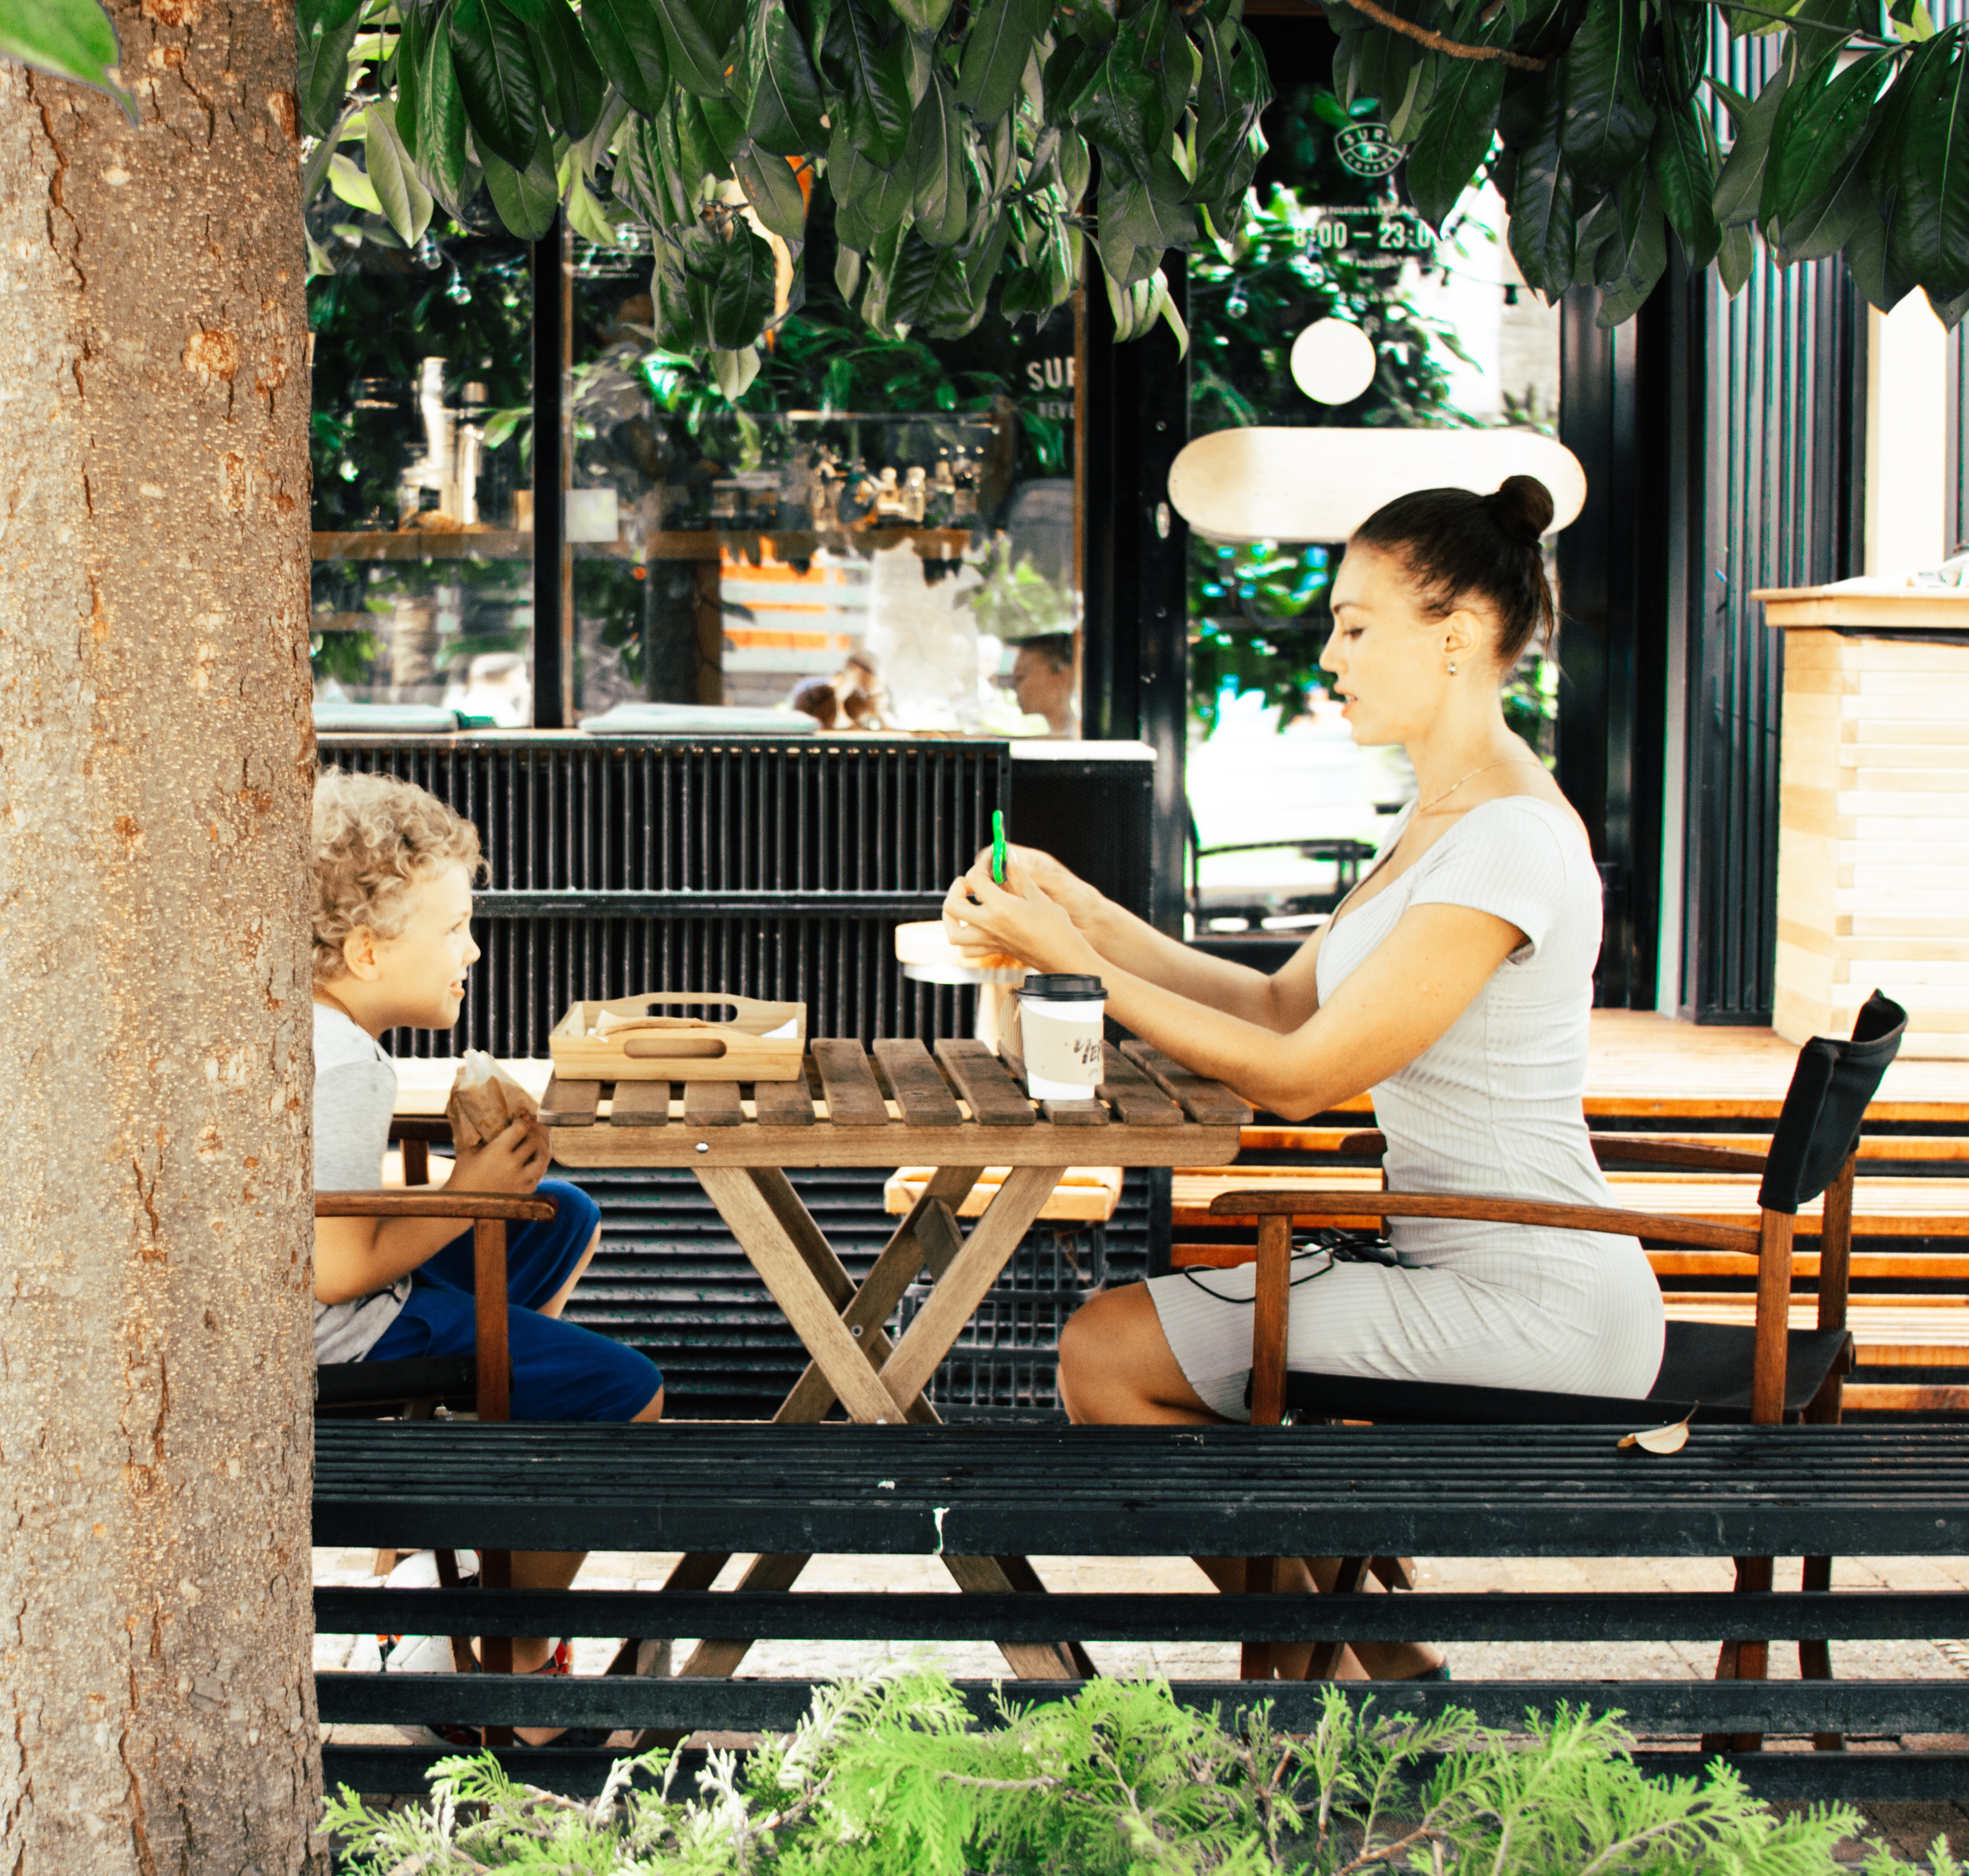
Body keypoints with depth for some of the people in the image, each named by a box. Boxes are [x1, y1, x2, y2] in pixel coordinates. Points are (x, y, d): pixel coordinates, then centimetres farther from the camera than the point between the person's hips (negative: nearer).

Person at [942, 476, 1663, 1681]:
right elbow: (1283, 1005, 14)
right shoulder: (1445, 819, 13)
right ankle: (1382, 1657, 21)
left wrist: (1076, 965, -15)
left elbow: (1301, 1076, -20)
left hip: (1532, 1310, -10)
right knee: (1128, 1334, 18)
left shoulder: (1512, 839, -19)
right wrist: (1090, 916, 6)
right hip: (1470, 1278, 10)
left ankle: (1321, 1663, 8)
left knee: (1106, 1357, -9)